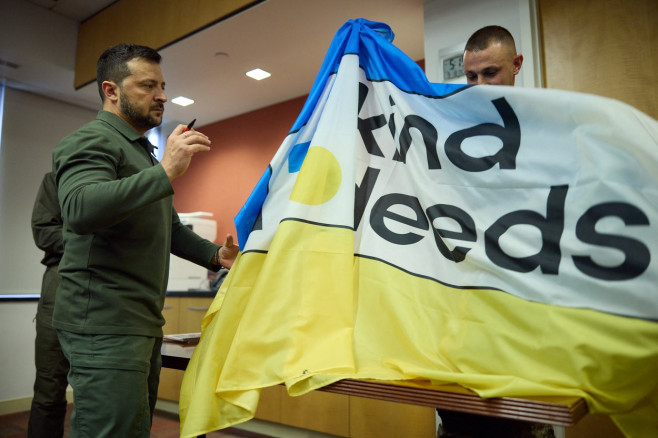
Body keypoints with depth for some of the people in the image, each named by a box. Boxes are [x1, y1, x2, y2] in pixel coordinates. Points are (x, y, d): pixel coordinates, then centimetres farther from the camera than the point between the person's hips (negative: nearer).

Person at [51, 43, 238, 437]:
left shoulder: (143, 152, 23)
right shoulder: (92, 141, -7)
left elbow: (170, 226, 25)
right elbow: (80, 209, -28)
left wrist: (216, 255, 9)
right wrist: (165, 172, -33)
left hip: (142, 323, 9)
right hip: (105, 324, -9)